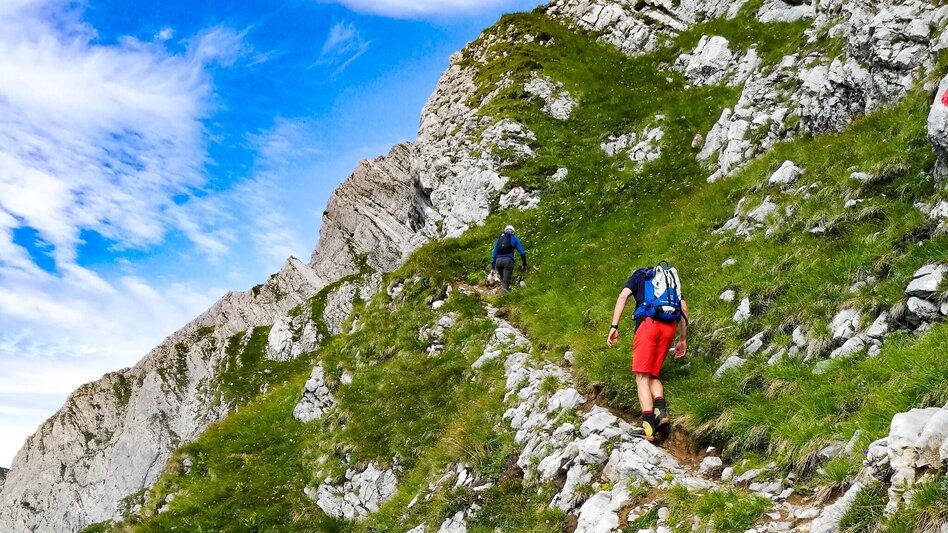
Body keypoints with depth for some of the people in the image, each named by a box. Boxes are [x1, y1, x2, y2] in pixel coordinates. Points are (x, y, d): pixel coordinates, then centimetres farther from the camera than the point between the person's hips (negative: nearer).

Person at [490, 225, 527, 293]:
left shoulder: (498, 239, 24)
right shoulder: (514, 239, 16)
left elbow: (494, 254, 18)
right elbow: (522, 252, 7)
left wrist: (492, 267, 17)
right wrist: (524, 264, 13)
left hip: (498, 261, 3)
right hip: (508, 260, -3)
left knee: (503, 279, 24)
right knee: (506, 281, -9)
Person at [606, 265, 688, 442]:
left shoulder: (639, 275, 22)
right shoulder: (671, 279, 32)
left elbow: (623, 296, 4)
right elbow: (684, 309, 22)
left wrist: (614, 326, -2)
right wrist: (683, 339, 25)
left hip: (648, 322, -4)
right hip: (669, 327, 4)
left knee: (642, 376, -5)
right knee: (653, 375, 15)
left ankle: (649, 426, -20)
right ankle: (661, 412, -11)